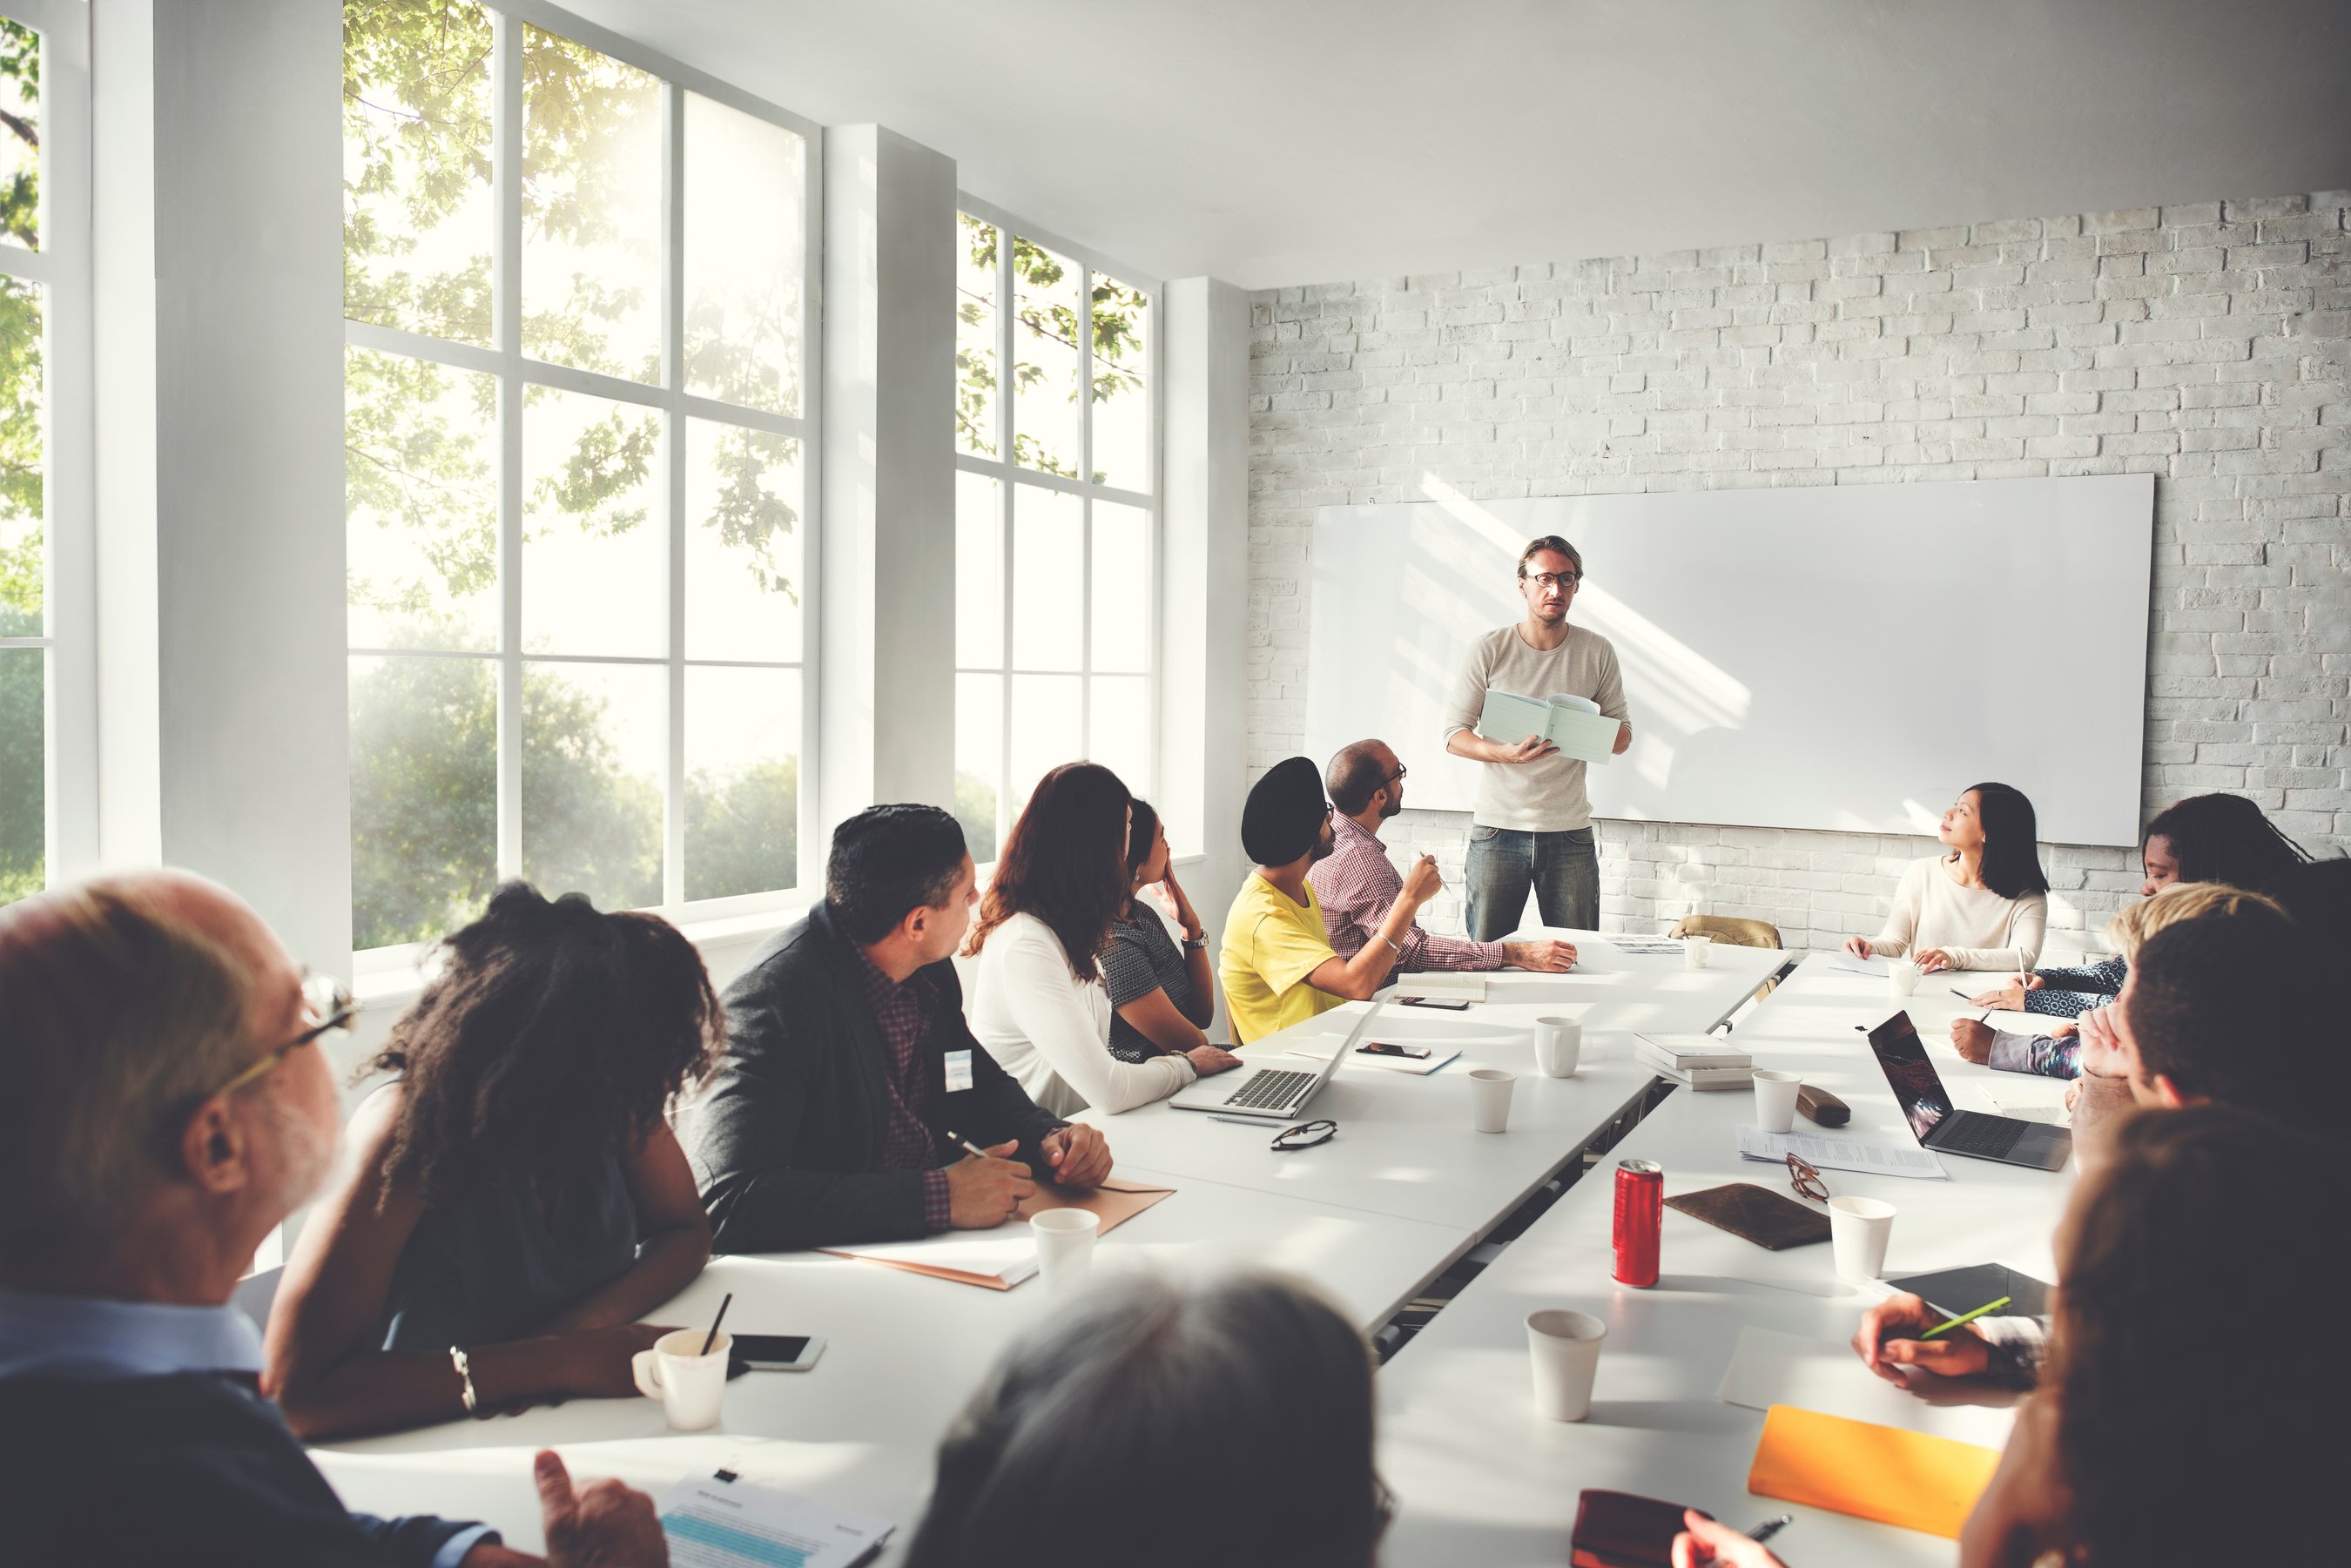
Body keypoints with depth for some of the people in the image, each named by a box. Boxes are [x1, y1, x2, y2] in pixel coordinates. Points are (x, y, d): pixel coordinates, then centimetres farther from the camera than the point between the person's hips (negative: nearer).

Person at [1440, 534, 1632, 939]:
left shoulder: (1597, 652, 6)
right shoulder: (1488, 650, 0)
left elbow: (1622, 734, 10)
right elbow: (1454, 734, -1)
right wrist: (1505, 753, -21)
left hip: (1570, 833, 2)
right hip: (1497, 829, -1)